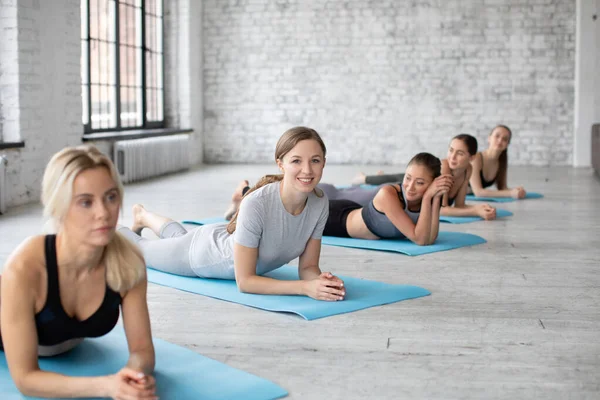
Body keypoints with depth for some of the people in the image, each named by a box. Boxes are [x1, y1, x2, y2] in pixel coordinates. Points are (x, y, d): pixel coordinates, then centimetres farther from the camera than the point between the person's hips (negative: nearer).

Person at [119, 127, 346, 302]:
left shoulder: (319, 203, -28)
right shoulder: (256, 205, -45)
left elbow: (308, 266, -18)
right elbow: (245, 281, -39)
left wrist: (321, 280, -41)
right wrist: (306, 287, -49)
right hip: (204, 252, -5)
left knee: (178, 236, 38)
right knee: (137, 249, 27)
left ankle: (143, 216, 68)